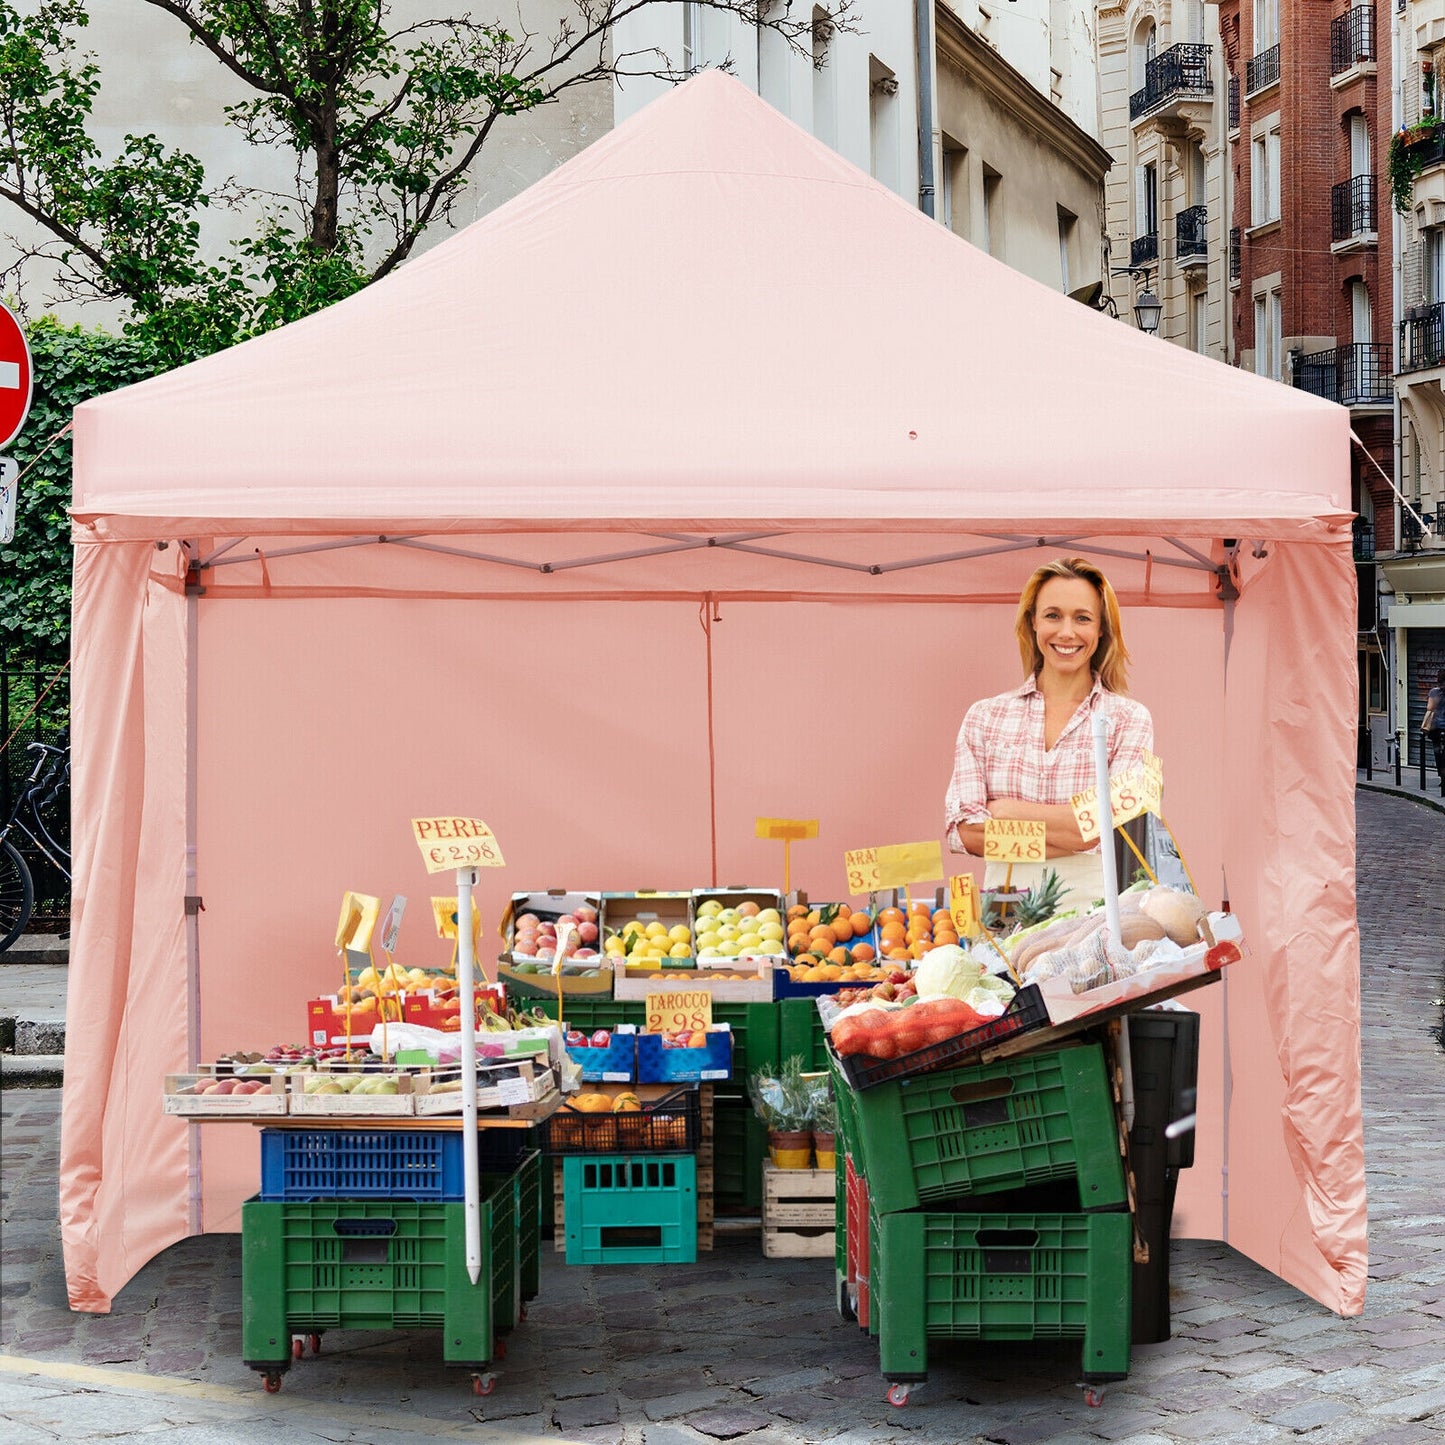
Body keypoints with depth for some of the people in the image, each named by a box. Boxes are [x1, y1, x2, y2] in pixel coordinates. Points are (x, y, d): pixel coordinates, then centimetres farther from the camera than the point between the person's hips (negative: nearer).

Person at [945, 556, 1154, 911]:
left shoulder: (1128, 719, 7)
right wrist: (1071, 832, -6)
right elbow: (963, 830, 1)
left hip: (1092, 907, -1)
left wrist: (1007, 810, -2)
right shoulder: (984, 717, 11)